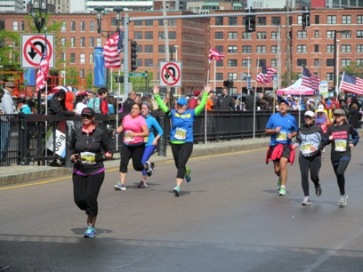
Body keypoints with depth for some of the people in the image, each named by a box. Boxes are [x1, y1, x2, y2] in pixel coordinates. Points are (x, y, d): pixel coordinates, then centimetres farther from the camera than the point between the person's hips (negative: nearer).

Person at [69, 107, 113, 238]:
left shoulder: (99, 133, -3)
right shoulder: (76, 133, 4)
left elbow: (109, 149, 6)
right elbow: (71, 148, 17)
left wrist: (108, 154, -16)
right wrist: (72, 156, -3)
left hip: (96, 172, -3)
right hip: (79, 172, 3)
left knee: (91, 198, -11)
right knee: (79, 199, -4)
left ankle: (91, 226, 4)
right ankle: (91, 213, 31)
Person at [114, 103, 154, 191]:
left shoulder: (141, 120, -8)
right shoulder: (126, 117, 7)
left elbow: (146, 133, -14)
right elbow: (122, 126, 26)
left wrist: (135, 134, -23)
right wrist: (119, 129, 3)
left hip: (138, 146, -4)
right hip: (126, 145, 4)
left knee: (137, 166, 2)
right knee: (123, 163, -11)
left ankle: (147, 165, 37)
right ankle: (122, 184, -11)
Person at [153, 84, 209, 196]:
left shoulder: (191, 113, 1)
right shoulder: (173, 113, 4)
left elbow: (201, 106, 0)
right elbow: (162, 106, 1)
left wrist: (205, 94, -5)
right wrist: (156, 95, -5)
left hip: (187, 143, -3)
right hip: (174, 143, 3)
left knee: (181, 164, -14)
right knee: (178, 165, 15)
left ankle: (178, 186, -17)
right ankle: (187, 172, 49)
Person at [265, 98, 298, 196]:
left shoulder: (291, 118, 4)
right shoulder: (273, 117, 4)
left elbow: (295, 132, 15)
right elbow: (266, 131, 8)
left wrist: (291, 135, -7)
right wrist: (274, 130, -11)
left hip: (286, 145, -2)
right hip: (275, 145, 2)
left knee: (283, 165, -19)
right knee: (276, 169, 7)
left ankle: (283, 187, -13)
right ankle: (281, 178, 41)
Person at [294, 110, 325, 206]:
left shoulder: (318, 129, -3)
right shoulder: (301, 129, 8)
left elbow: (323, 141, 0)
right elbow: (298, 139, 21)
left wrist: (317, 148, -17)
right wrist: (296, 144, 0)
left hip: (315, 156, -2)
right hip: (303, 156, 3)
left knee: (314, 176, -2)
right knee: (304, 176, -7)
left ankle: (317, 186, 36)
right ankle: (306, 197, 1)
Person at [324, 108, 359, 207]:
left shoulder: (348, 127, 0)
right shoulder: (331, 128, 4)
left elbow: (356, 136, 15)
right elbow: (325, 141, 3)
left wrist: (353, 143, -1)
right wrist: (329, 139, -17)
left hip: (345, 154, -3)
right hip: (334, 155, 3)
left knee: (340, 172, -25)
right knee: (338, 176, 12)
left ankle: (342, 195, -7)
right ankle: (343, 196, 32)